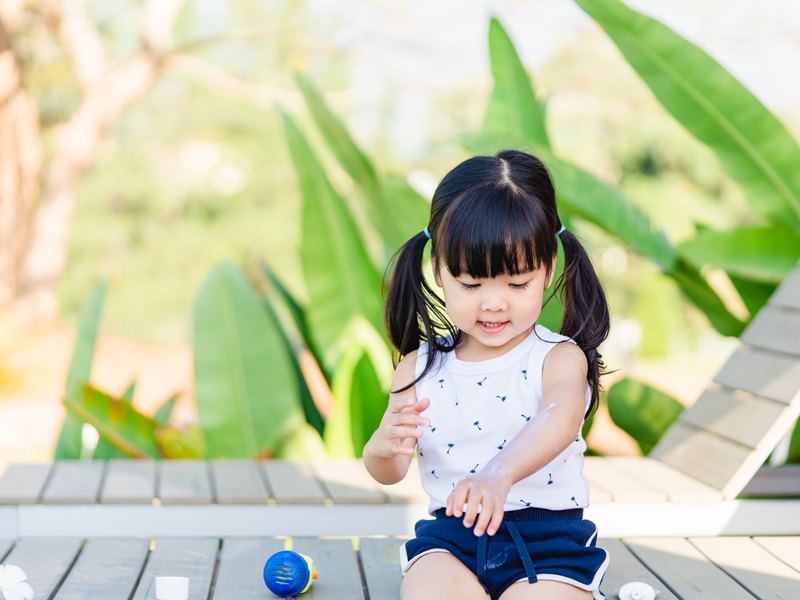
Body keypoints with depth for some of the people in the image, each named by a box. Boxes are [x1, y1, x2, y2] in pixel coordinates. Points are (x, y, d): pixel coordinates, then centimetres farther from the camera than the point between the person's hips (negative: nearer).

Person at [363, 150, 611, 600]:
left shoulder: (559, 358, -7)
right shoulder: (422, 367, 3)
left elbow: (560, 417, -31)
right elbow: (389, 474, 5)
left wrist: (500, 473, -53)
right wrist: (383, 446, -23)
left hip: (549, 540, -1)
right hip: (451, 536, 2)